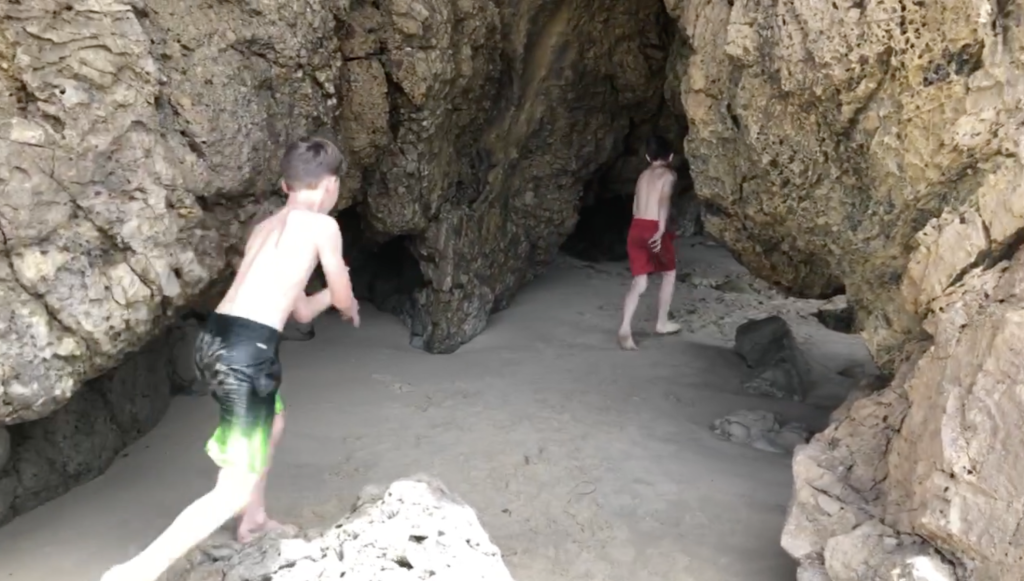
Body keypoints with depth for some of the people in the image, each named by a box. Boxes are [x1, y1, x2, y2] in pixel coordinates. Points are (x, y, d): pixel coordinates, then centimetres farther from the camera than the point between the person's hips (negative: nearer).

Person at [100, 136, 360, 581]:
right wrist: (346, 304, 36)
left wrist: (329, 293, 47)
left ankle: (254, 520, 46)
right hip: (245, 351, -9)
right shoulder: (322, 225, 0)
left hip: (215, 339, 9)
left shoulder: (265, 227, 22)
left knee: (275, 418, 34)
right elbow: (343, 299, 12)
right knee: (234, 489, -2)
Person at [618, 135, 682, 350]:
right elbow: (664, 200, -16)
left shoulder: (643, 175, 20)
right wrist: (661, 230, -25)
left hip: (636, 228, 5)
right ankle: (662, 323, 26)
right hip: (654, 228, -5)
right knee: (669, 273, 19)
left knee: (639, 282, 4)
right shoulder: (668, 173, 2)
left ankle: (625, 328, -16)